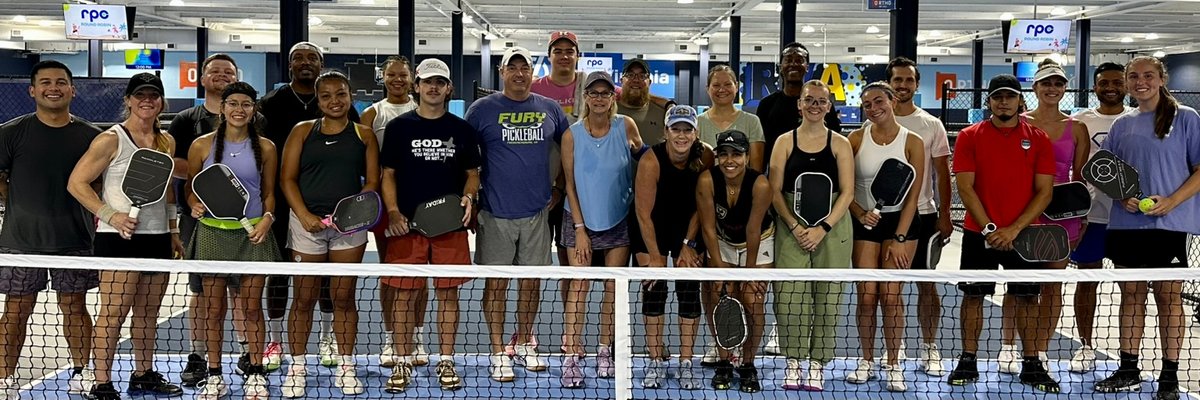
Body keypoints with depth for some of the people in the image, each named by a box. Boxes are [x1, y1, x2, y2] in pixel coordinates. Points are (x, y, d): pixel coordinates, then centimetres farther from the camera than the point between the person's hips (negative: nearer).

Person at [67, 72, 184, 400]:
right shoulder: (111, 139, -7)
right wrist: (111, 216, -17)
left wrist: (173, 231, 19)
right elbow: (77, 182, -8)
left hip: (158, 237, 6)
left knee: (148, 314, 13)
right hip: (120, 238, -6)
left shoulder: (167, 142, 12)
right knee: (113, 314, -4)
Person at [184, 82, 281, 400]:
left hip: (252, 234, 0)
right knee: (213, 308, 5)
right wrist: (195, 205, -12)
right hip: (212, 233, 0)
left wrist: (267, 218, -8)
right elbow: (191, 189, 9)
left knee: (252, 307, 4)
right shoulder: (202, 145, 2)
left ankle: (255, 374, 17)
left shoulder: (265, 148, 3)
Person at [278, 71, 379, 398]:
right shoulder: (302, 131, 8)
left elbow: (372, 182, 4)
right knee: (303, 298, 4)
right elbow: (288, 178, 3)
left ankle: (345, 367, 16)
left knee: (344, 298, 6)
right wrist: (304, 215, -11)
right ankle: (297, 367, 14)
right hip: (307, 222, 0)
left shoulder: (364, 135, 8)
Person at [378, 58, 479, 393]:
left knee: (448, 293, 5)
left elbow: (472, 172, 13)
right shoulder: (399, 127, 5)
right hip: (407, 225, -1)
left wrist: (468, 196, -7)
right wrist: (393, 211, -8)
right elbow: (388, 174, 5)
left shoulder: (461, 129, 8)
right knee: (405, 294, 2)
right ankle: (402, 362, 13)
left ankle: (446, 362, 16)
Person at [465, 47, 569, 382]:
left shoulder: (550, 109, 6)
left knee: (531, 281, 10)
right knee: (496, 282, 1)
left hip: (537, 212, 3)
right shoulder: (482, 109, -1)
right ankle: (498, 353, 10)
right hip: (496, 214, -3)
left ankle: (524, 345, 25)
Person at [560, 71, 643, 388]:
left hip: (619, 219, 1)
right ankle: (571, 358, -5)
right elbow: (570, 184, -3)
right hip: (581, 219, -1)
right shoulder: (572, 135, -5)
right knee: (578, 286, -7)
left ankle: (605, 352, 17)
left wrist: (637, 149, -14)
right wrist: (580, 228, -7)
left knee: (614, 287, 4)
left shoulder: (626, 126, -3)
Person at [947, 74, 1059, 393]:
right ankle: (968, 361, 14)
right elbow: (965, 187, -5)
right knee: (973, 295, 4)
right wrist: (988, 228, -14)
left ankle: (1031, 364, 16)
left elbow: (1044, 191, -2)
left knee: (1028, 297, 5)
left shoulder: (1038, 139, 2)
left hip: (1024, 233, 1)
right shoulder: (969, 137, 0)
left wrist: (1014, 229, -13)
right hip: (979, 233, 0)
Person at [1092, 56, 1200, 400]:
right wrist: (1121, 195, -5)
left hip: (1169, 223, -4)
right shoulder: (1122, 124, 12)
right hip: (1126, 223, 4)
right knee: (1131, 295, 9)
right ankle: (1128, 370, 17)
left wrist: (1172, 201, -17)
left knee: (1168, 297, 0)